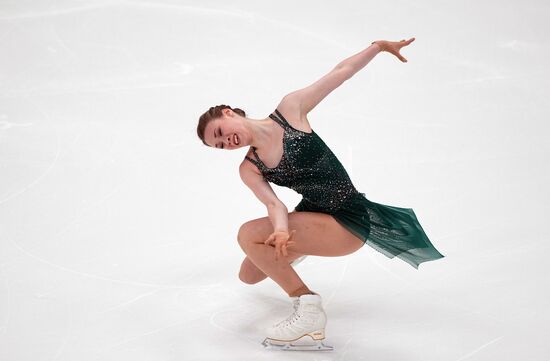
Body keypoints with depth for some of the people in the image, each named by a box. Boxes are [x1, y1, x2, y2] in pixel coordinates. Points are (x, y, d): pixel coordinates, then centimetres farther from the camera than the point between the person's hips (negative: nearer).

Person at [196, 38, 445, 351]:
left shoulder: (290, 108, -10)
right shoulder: (249, 169, 0)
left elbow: (339, 73, -4)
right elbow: (274, 203, -16)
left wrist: (379, 46, -9)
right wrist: (281, 230, -38)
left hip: (349, 220, -6)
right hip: (314, 213, 6)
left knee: (249, 235, -20)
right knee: (250, 275, 13)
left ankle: (308, 308, -15)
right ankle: (299, 248, 42)